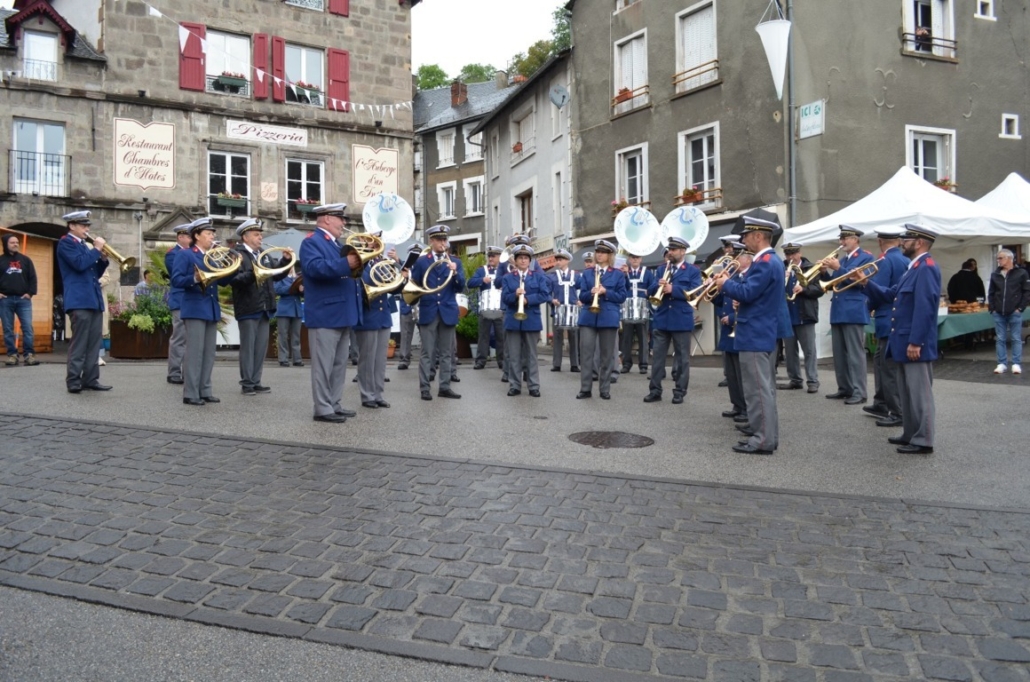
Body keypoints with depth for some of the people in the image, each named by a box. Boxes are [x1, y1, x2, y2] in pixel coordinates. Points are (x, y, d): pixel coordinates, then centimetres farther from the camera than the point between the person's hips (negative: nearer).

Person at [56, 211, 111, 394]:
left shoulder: (83, 245, 23)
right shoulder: (65, 242, -2)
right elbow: (79, 264, -19)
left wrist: (103, 259, 7)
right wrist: (96, 249, -9)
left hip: (94, 299, 8)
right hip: (79, 300, -8)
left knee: (94, 342, 7)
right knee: (79, 342, -9)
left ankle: (90, 379, 10)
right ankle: (73, 381, -5)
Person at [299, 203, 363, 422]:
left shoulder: (337, 244, 21)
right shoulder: (311, 242, -8)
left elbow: (347, 270, 23)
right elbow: (315, 267, -26)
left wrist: (360, 260, 4)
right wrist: (346, 264, -32)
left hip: (342, 314, 10)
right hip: (325, 314, -10)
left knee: (339, 363, 13)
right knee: (324, 364, -5)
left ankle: (335, 405, 21)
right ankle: (323, 409, 1)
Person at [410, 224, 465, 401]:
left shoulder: (455, 262, 9)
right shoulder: (420, 262, 5)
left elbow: (460, 288, -1)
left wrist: (455, 272, -16)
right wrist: (417, 296, -12)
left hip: (448, 312, 2)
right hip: (428, 312, -2)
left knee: (447, 353, 6)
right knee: (427, 353, 0)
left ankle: (445, 387, 13)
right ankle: (424, 388, 5)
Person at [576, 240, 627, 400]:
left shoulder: (618, 274, 6)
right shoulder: (586, 273, 10)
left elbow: (622, 297, 0)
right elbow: (582, 296, 4)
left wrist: (605, 292, -14)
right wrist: (591, 293, -17)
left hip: (609, 318, -1)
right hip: (588, 318, 1)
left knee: (607, 355, 4)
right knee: (586, 353, -2)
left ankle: (605, 389, 11)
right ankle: (585, 388, 5)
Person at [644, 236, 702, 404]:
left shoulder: (693, 271, 0)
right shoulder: (661, 269, 13)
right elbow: (650, 291, 6)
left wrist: (673, 289, -21)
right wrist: (658, 285, -16)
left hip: (681, 320, -4)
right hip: (661, 319, 4)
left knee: (682, 357, 3)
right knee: (658, 356, 5)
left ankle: (679, 392, 11)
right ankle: (655, 390, 11)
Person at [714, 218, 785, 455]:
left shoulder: (764, 262, -18)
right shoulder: (773, 261, 16)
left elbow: (747, 293, -23)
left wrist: (725, 283, -7)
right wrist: (732, 282, 9)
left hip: (755, 335, -11)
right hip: (765, 333, 11)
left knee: (758, 388, -7)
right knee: (764, 387, 17)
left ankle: (763, 439, -3)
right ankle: (766, 433, 26)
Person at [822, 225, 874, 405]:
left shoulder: (866, 257, -3)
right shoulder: (841, 260, 19)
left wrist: (838, 268, -19)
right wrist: (825, 272, 0)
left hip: (853, 312, -8)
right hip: (838, 311, 8)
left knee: (855, 354, -7)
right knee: (839, 354, 10)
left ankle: (859, 392, -4)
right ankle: (844, 389, 17)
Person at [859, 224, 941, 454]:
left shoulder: (926, 267, -15)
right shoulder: (914, 268, 17)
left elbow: (924, 307, -23)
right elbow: (891, 295, 20)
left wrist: (915, 342, -25)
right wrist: (866, 284, 9)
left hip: (915, 343, -10)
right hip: (904, 342, 10)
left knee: (920, 393, -3)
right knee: (907, 391, 16)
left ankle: (923, 441, 4)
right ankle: (910, 434, 25)